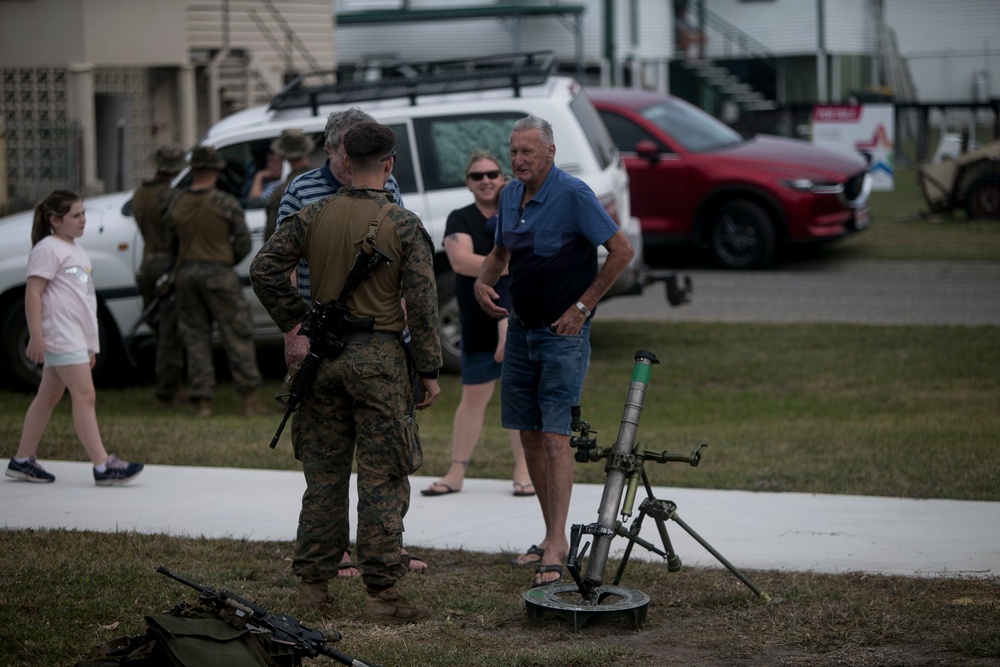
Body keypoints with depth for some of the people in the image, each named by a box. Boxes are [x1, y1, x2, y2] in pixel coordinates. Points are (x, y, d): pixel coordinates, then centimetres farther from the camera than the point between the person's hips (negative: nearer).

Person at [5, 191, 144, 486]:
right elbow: (33, 293, -15)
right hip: (61, 336, -10)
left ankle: (22, 460, 17)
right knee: (85, 396, -13)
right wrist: (35, 336, -22)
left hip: (78, 336, 10)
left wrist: (90, 344, 26)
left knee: (48, 396, 12)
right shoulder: (48, 249, -8)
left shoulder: (76, 250, 21)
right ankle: (103, 466, -15)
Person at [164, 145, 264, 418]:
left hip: (187, 273, 4)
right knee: (237, 336, 2)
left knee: (195, 337, 10)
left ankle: (202, 400, 5)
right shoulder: (227, 203, -9)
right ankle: (249, 400, 0)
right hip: (220, 273, -3)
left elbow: (172, 242, 10)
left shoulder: (177, 201, 2)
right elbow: (243, 244, -5)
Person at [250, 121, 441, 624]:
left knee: (324, 472, 13)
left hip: (323, 356, 4)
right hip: (379, 357, -4)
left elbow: (264, 269, 2)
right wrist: (428, 370, -3)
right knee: (381, 478, 0)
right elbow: (422, 304, -9)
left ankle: (312, 581, 18)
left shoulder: (313, 216, 2)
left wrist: (295, 322, 11)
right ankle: (381, 592, 0)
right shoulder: (404, 225, -8)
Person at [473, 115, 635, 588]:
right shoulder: (509, 196, 7)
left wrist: (581, 307, -12)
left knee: (555, 435, -12)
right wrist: (482, 281, 1)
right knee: (529, 435, 8)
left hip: (562, 333, -7)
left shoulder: (573, 194, -14)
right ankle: (553, 537, 18)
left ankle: (555, 548, -15)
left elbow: (622, 250, -13)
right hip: (520, 330, 7)